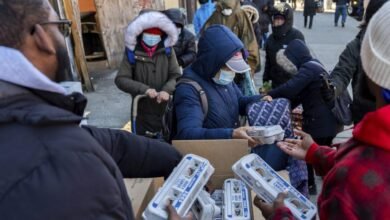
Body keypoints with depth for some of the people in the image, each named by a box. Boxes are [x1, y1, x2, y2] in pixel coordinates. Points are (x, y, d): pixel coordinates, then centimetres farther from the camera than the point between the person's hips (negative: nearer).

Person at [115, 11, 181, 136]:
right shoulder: (132, 53, -5)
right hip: (143, 111, -1)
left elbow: (176, 75, -3)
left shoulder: (167, 51, -1)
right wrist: (144, 89, -22)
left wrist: (167, 90, -24)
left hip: (166, 108, 2)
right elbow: (121, 79, -8)